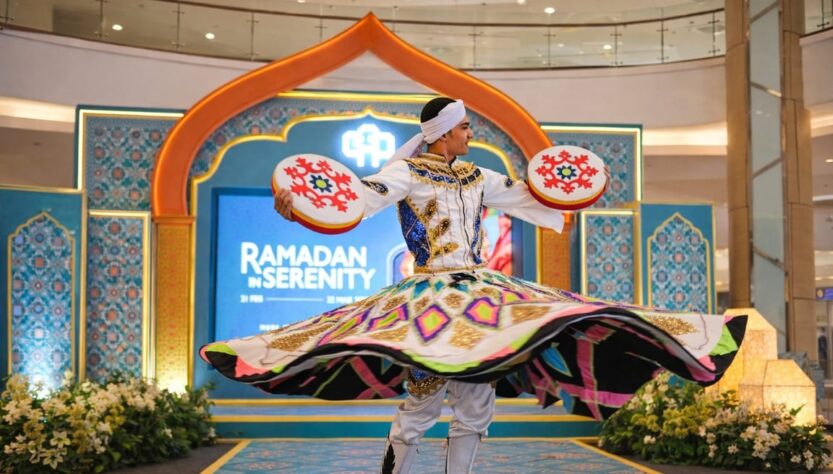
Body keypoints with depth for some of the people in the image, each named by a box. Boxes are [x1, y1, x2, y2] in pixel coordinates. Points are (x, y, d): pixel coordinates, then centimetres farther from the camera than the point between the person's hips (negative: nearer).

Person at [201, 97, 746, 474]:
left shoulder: (476, 178, 14)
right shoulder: (407, 173, -6)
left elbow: (522, 195, 26)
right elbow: (363, 196, -20)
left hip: (480, 293, 7)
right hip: (431, 295, -7)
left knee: (476, 402, 6)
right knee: (422, 400, -9)